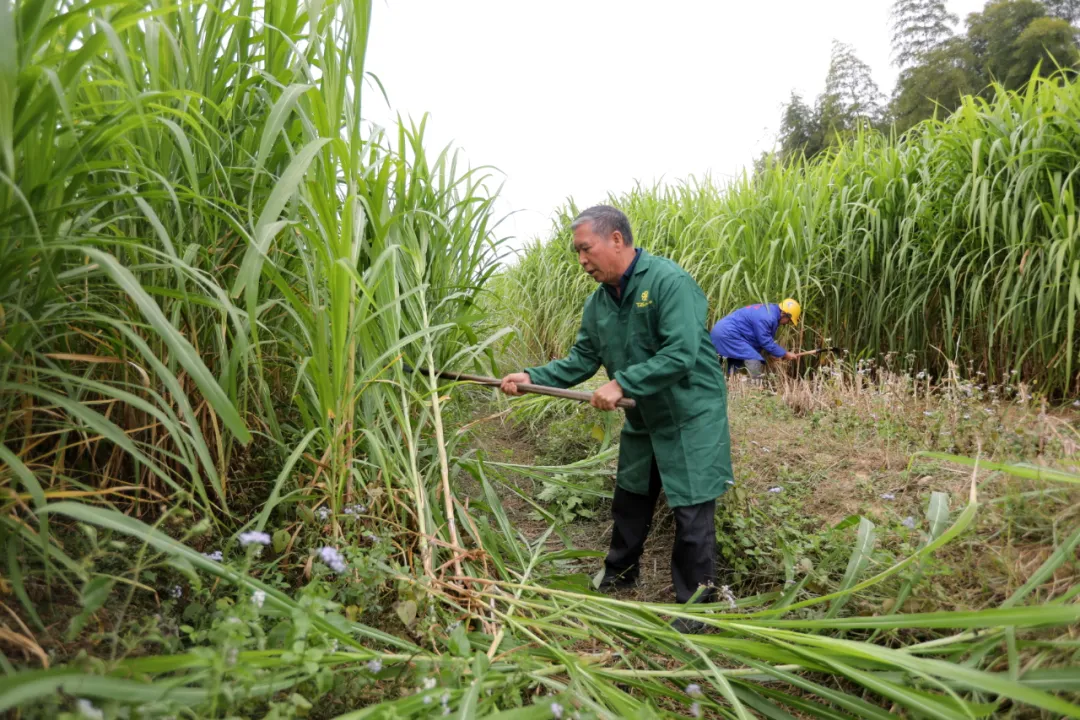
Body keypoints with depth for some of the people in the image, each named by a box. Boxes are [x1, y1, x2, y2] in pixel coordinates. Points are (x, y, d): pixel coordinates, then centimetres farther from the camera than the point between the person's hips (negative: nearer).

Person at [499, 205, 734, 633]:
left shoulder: (668, 281, -22)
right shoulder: (598, 302, 2)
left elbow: (681, 354, -29)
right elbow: (581, 361, 4)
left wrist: (622, 384, -29)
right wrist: (532, 377, -8)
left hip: (690, 415, -7)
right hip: (643, 417, 8)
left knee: (691, 511, 0)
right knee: (630, 500, 20)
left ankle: (695, 604, 18)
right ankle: (619, 576, 40)